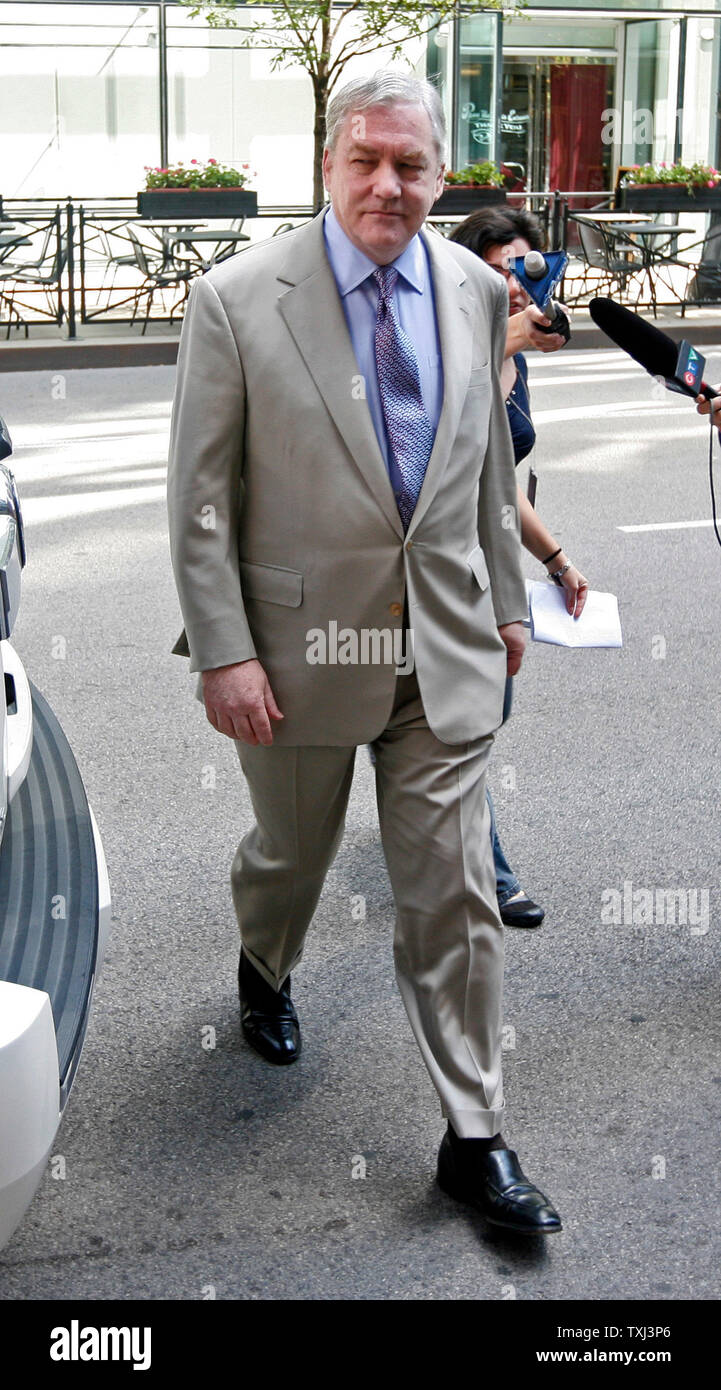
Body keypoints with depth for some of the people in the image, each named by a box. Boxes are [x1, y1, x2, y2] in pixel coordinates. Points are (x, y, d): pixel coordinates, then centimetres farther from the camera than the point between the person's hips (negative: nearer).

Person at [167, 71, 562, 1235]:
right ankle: (264, 973, 55)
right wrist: (225, 653, -14)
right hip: (302, 646, -2)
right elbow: (200, 497, -9)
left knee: (453, 895, 4)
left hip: (446, 649, 3)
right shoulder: (237, 301, -11)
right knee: (291, 856, 20)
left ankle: (474, 1139, 16)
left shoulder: (476, 291, 2)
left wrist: (505, 602, 16)